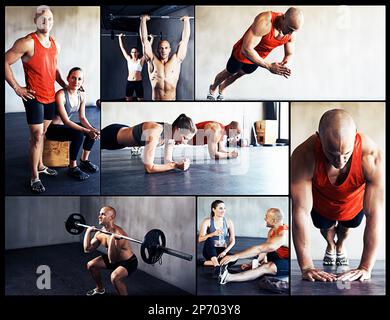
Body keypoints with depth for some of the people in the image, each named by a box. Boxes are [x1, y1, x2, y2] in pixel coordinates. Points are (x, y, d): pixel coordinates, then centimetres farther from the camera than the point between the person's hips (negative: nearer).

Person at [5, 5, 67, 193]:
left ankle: (40, 166, 32)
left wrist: (65, 86, 13)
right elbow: (5, 62, -14)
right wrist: (17, 88, -14)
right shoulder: (27, 43, -14)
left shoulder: (55, 45, 10)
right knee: (36, 135, -7)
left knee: (43, 133, 17)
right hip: (34, 97, -7)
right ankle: (34, 177, 1)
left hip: (50, 97, 7)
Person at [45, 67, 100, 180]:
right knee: (78, 135, -30)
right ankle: (72, 168, -15)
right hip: (52, 128, -8)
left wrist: (91, 128, -21)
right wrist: (87, 131, -37)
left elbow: (82, 118, 0)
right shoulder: (61, 95, -26)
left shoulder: (81, 95, -3)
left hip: (66, 125, 8)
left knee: (94, 132, -7)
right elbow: (66, 121, -30)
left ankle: (84, 161, 8)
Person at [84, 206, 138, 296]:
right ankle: (100, 289, 37)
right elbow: (87, 249, 2)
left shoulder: (118, 234, -34)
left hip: (129, 261, -9)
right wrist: (88, 231, -2)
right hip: (115, 258, 9)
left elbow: (112, 260, -39)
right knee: (91, 265, 14)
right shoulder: (100, 233, -7)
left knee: (115, 277, -35)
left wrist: (112, 239, -48)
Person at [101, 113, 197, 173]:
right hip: (112, 135, -7)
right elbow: (149, 168, -45)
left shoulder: (172, 133, -20)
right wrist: (176, 166, -43)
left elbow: (167, 161, -11)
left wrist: (179, 164, -32)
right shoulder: (154, 133, -43)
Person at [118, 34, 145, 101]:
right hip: (129, 82, 2)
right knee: (128, 100, 6)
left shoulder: (141, 60, 2)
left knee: (140, 100, 1)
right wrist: (120, 37, 18)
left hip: (138, 82, -2)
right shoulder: (129, 59, 8)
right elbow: (122, 48, 14)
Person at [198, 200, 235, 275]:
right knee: (209, 239, -34)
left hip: (222, 251, 2)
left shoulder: (228, 222, 2)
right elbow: (200, 239, -15)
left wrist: (225, 251, -17)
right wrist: (213, 234, -32)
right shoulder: (207, 221, -5)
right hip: (210, 251, -2)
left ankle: (209, 262, -20)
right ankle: (217, 265, -43)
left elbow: (233, 241, 1)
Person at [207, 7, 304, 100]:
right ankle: (213, 87, 53)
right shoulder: (265, 21, -43)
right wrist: (269, 66, -49)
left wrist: (284, 65, -31)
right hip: (241, 53, -5)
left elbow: (289, 54, -6)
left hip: (257, 58, 5)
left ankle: (222, 88, 59)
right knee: (228, 73, 22)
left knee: (239, 74, 30)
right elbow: (246, 49, -47)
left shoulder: (291, 34, -23)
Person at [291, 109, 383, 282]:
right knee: (325, 228, 24)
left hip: (354, 204, 1)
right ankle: (330, 246, 59)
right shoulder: (303, 156, -45)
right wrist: (306, 267, -42)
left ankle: (341, 245, 62)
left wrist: (366, 267, -41)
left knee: (347, 226, 27)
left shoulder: (371, 155, -44)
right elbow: (301, 211, -42)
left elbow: (374, 215, -41)